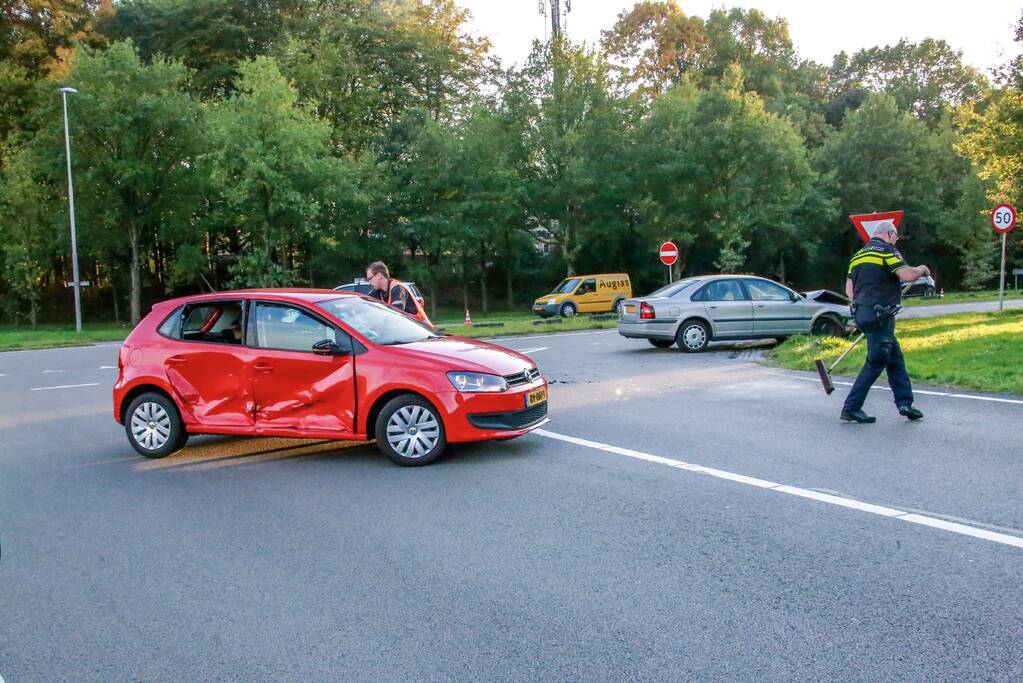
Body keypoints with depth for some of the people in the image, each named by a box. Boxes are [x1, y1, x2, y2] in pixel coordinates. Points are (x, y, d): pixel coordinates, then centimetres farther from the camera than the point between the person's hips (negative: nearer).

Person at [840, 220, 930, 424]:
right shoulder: (887, 250, -6)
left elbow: (849, 290, 16)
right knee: (876, 361, -3)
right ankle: (851, 408, -2)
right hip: (878, 315, -9)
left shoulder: (858, 255, 18)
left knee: (895, 357, 16)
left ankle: (904, 402, 15)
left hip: (861, 312, 9)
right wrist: (922, 269, 3)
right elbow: (908, 275, -17)